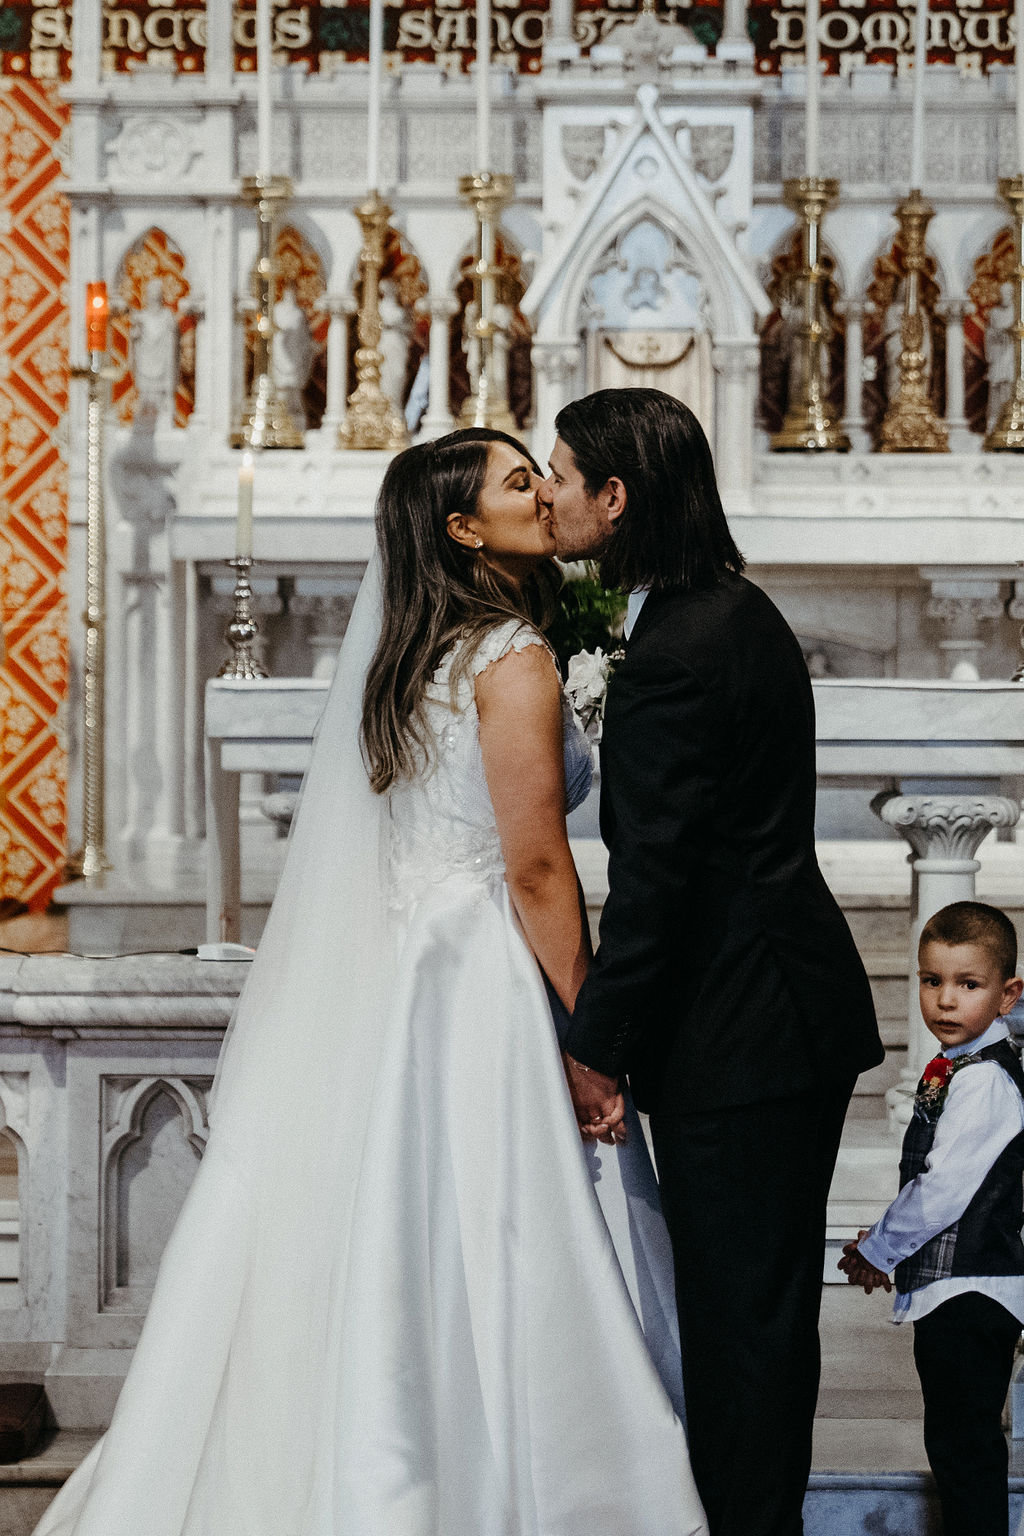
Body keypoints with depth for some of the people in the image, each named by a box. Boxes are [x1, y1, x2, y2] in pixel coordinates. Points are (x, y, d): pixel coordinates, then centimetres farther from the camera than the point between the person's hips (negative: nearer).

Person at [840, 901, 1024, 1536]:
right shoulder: (957, 1070, 14)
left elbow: (944, 1191, -19)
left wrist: (876, 1252, -8)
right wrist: (884, 1240, 12)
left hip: (969, 1292, -10)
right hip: (948, 1291, 10)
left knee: (964, 1446, -7)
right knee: (958, 1442, 16)